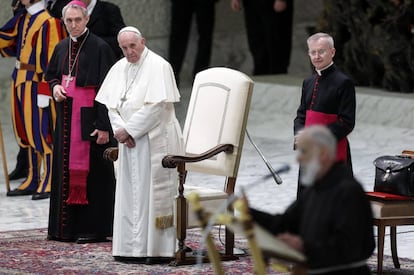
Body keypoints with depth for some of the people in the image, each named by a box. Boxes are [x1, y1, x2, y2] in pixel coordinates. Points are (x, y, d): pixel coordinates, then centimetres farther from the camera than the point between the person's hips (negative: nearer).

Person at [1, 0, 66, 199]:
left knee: (40, 132, -4)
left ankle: (49, 183, 4)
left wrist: (44, 91, -19)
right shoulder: (22, 18, 10)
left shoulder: (48, 22, -16)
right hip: (20, 81, 9)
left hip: (35, 84, -9)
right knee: (26, 132, 13)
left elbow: (51, 60, -17)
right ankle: (33, 181, 21)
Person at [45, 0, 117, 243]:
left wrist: (104, 125, -20)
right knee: (66, 169, 9)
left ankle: (94, 227, 0)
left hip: (89, 118, -7)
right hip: (66, 118, 7)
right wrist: (55, 86, 2)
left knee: (92, 171, -4)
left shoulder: (100, 48, -11)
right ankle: (67, 226, 15)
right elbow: (51, 75, 27)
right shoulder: (62, 48, 10)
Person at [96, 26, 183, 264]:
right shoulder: (119, 68, 10)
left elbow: (156, 106, -17)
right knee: (129, 193, 6)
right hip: (130, 140, 7)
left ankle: (159, 248, -3)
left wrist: (129, 130, -14)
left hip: (155, 140, -7)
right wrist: (121, 130, -9)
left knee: (154, 191, -6)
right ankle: (132, 247, 10)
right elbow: (111, 104, 8)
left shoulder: (158, 66, -10)